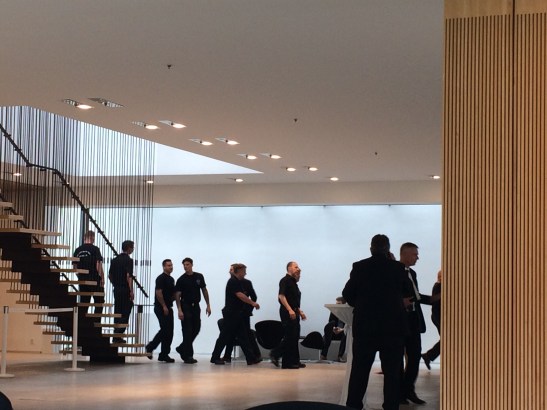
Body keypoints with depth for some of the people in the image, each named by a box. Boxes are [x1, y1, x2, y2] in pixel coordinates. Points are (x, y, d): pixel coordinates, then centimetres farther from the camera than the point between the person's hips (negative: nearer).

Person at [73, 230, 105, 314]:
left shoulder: (78, 250, 7)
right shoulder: (95, 249, -9)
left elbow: (74, 266, 11)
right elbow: (98, 266, -13)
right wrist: (102, 278, -5)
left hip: (82, 280, 5)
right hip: (95, 280, -5)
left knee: (83, 303, 9)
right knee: (99, 302, 3)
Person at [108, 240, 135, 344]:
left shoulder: (115, 260, 11)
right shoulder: (128, 260, -12)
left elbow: (110, 275, 16)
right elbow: (128, 276, -20)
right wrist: (131, 291, -20)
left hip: (116, 289, 7)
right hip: (125, 290, -7)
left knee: (117, 312, 13)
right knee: (125, 314, -3)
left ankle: (116, 336, 15)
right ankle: (118, 336, -9)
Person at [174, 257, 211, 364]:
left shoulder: (199, 277, 4)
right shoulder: (181, 280, -7)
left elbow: (204, 290, 10)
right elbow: (177, 295, -10)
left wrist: (208, 305, 5)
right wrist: (179, 310, -19)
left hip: (196, 306, 5)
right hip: (186, 307, -5)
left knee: (196, 329, 6)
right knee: (187, 331, -6)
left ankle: (182, 348, 23)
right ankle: (187, 356, -3)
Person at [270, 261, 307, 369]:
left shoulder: (294, 282, 19)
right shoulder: (285, 280, -9)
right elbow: (281, 296, -20)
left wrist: (299, 311, 20)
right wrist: (290, 310, -25)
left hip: (294, 313, 9)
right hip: (287, 312, -9)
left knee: (295, 337, 9)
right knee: (290, 337, -10)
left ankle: (294, 361, 12)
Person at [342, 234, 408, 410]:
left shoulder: (359, 267, -4)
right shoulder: (398, 268, -2)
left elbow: (347, 294, 1)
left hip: (365, 326, 0)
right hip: (393, 326, 0)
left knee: (359, 370, 7)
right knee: (392, 371, 6)